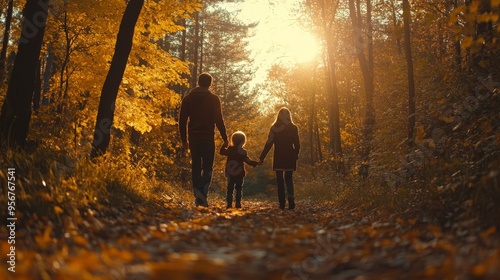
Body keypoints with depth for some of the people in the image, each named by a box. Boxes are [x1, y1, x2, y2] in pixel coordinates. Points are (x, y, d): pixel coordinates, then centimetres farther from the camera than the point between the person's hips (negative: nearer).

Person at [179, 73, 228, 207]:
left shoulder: (188, 98, 9)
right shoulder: (213, 99, -1)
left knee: (196, 166, 9)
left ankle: (198, 197, 8)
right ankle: (202, 192, -21)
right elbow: (218, 120, -7)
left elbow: (182, 120, 8)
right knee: (207, 167, 1)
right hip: (208, 137, -3)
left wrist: (184, 139, 14)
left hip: (193, 137, 3)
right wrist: (225, 138, -2)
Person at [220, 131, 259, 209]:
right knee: (239, 189, 6)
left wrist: (224, 145, 26)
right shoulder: (243, 152, -9)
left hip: (230, 174, 2)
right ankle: (238, 203, 1)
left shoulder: (229, 149, 0)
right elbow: (248, 160, -11)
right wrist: (256, 163, -5)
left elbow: (221, 151, 13)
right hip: (240, 174, -2)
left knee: (230, 188, 8)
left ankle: (229, 204, 4)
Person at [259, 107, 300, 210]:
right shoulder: (293, 128, 0)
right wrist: (295, 155, 17)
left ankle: (282, 203, 0)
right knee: (289, 179, 12)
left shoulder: (274, 128, -4)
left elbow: (268, 144, -6)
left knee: (280, 180, 6)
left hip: (278, 158, -1)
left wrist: (261, 158, -3)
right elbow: (297, 144, 3)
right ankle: (291, 199, -11)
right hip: (290, 157, 2)